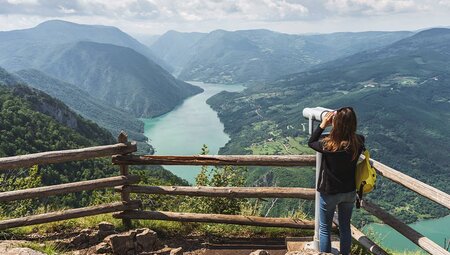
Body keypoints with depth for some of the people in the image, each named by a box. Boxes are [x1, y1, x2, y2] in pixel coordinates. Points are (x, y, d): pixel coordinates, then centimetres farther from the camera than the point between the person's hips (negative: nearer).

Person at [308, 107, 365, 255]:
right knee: (345, 227, 23)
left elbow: (311, 142, -5)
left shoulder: (327, 144, -27)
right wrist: (345, 121, -1)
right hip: (350, 192, 4)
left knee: (325, 229, 15)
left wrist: (322, 125, -6)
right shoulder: (359, 142, -18)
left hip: (329, 193, -4)